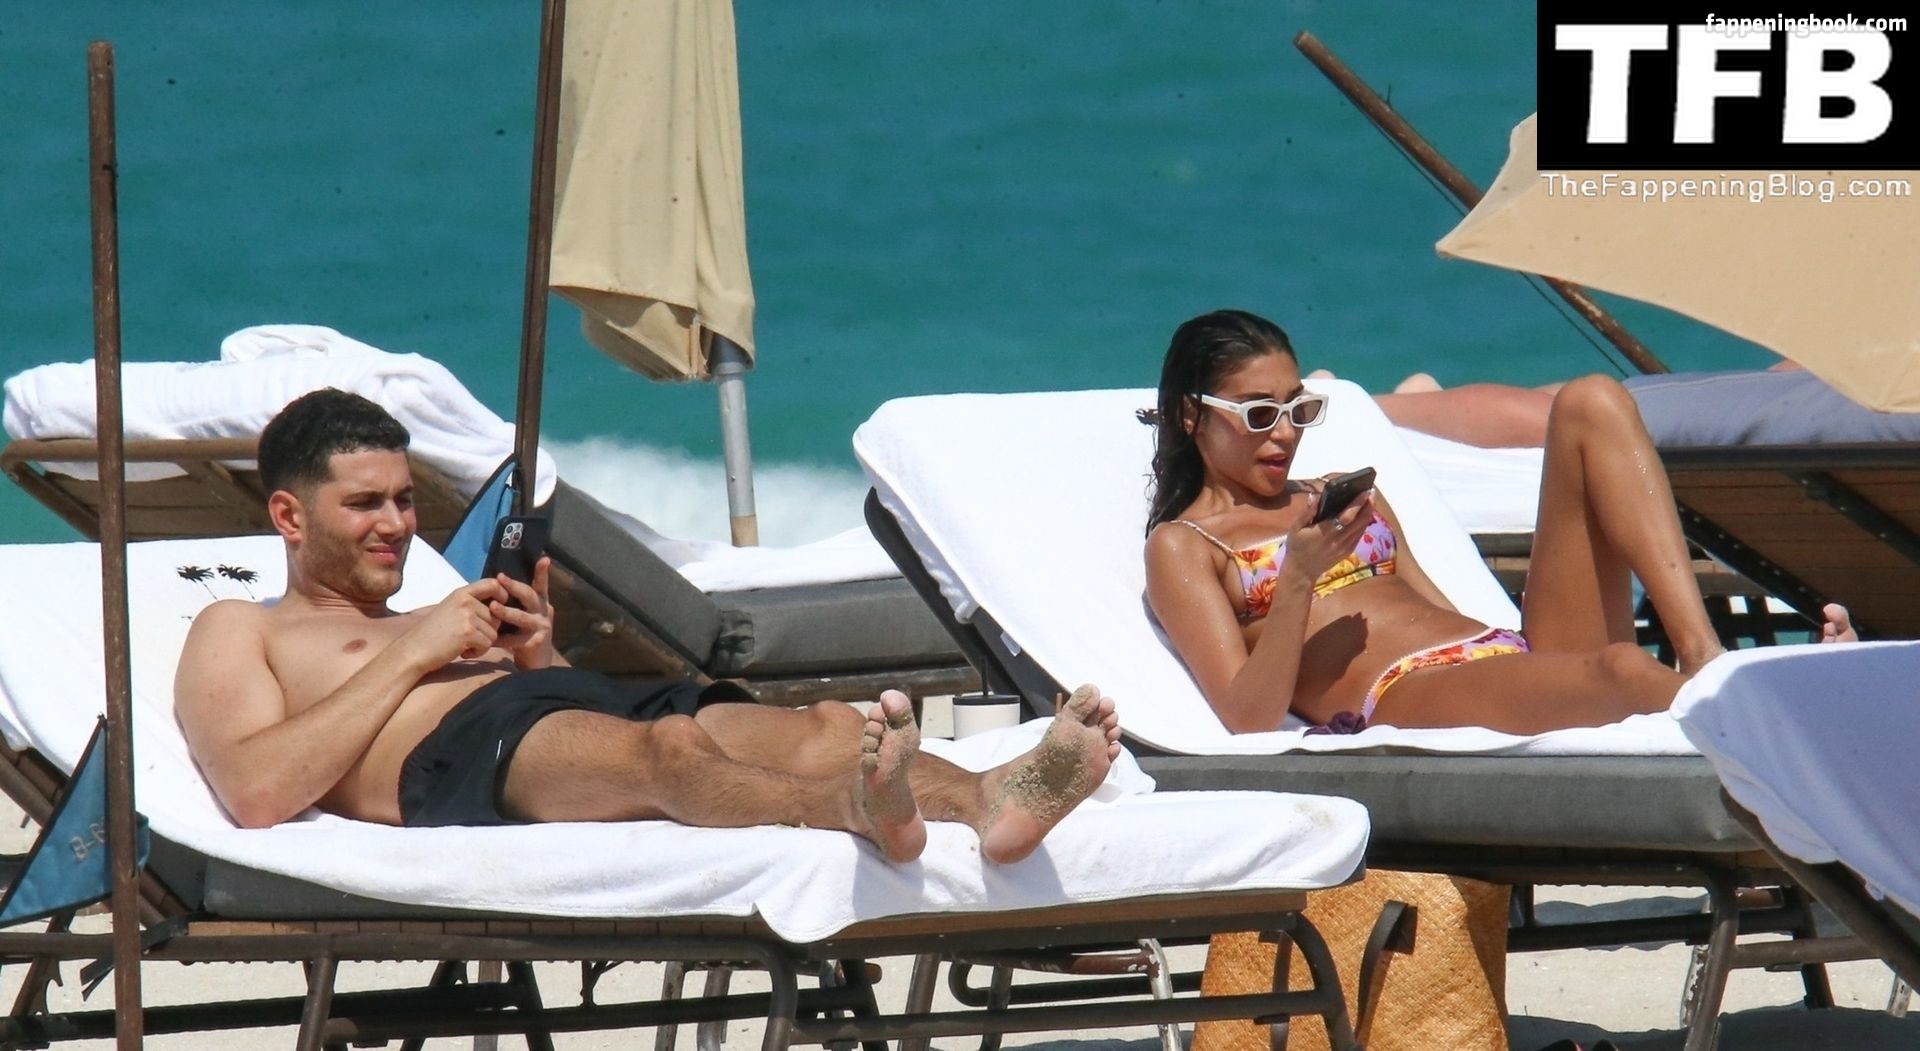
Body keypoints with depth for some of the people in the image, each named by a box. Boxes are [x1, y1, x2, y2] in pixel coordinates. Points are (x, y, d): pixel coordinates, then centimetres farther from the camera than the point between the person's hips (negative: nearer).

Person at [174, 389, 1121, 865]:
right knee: (667, 749, -41)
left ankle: (988, 802, -57)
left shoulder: (433, 625, 44)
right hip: (459, 751, -7)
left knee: (823, 729, -26)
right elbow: (258, 792, 3)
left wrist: (540, 658, 11)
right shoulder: (238, 633, 26)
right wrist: (412, 655, 3)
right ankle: (857, 812, -73)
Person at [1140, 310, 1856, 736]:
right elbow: (1251, 720, -2)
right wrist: (1297, 576, -13)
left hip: (1515, 654, 7)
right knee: (1622, 673, -38)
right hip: (1406, 701, -7)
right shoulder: (1181, 547, 13)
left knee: (1591, 405, -9)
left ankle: (1704, 656, -28)